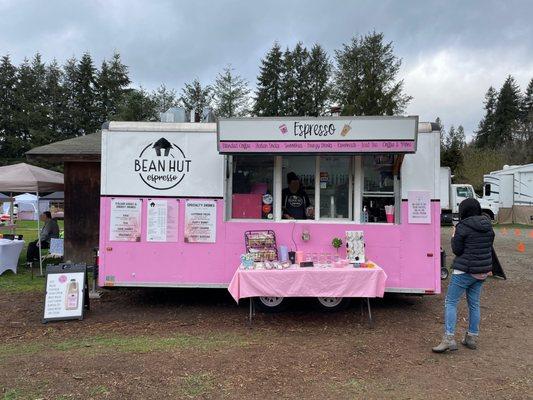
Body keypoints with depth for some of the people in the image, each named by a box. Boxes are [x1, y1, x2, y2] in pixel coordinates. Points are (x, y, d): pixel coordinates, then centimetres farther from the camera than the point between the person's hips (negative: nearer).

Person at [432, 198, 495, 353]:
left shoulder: (463, 227, -15)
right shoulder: (488, 226, 7)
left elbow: (457, 250, -10)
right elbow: (489, 246, 15)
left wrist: (453, 237, 5)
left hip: (465, 270, -7)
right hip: (483, 270, 7)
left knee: (451, 302, -1)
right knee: (474, 304, 17)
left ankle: (449, 339, -8)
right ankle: (472, 338, 24)